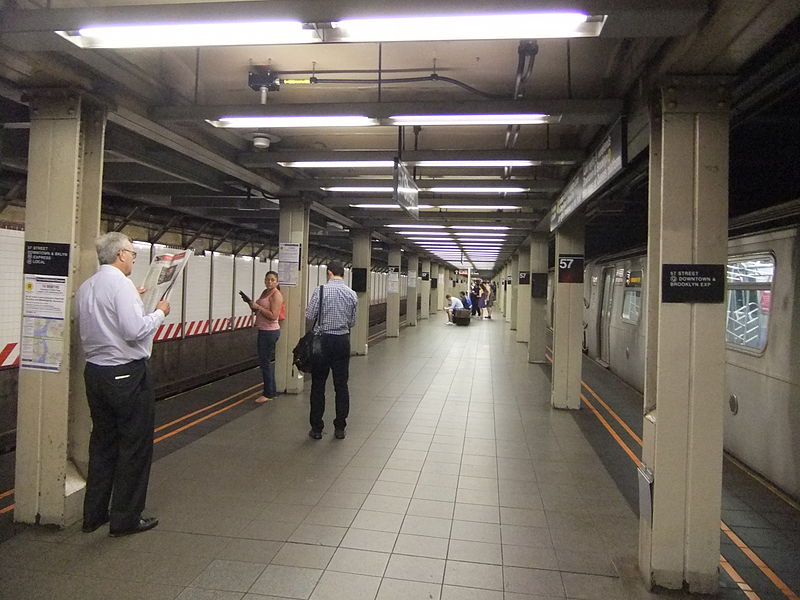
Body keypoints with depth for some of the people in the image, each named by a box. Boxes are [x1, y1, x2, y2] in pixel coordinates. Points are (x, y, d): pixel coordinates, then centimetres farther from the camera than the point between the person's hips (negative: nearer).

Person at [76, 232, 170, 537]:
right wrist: (160, 312, -8)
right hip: (127, 374, -9)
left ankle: (94, 514, 28)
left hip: (95, 372, 9)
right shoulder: (120, 283, -16)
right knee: (135, 445, 3)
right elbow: (135, 331, -24)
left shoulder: (86, 287, 9)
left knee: (103, 442, 18)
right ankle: (125, 518, 12)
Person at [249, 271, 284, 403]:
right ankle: (272, 391, 25)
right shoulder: (265, 292, 13)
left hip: (270, 331, -10)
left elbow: (273, 316, -22)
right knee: (267, 362, 15)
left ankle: (268, 394, 3)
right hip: (263, 331, 10)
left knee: (265, 362, -5)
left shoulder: (276, 295, -13)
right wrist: (253, 306, 3)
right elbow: (260, 312, 23)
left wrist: (258, 307, -19)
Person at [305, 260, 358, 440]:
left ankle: (316, 428, 10)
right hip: (343, 340, 3)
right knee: (341, 385, 9)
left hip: (323, 340, -3)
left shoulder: (320, 291, -10)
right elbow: (352, 322, 8)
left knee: (318, 385, 6)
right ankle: (340, 428, 14)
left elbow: (309, 316, -9)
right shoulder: (352, 294, 2)